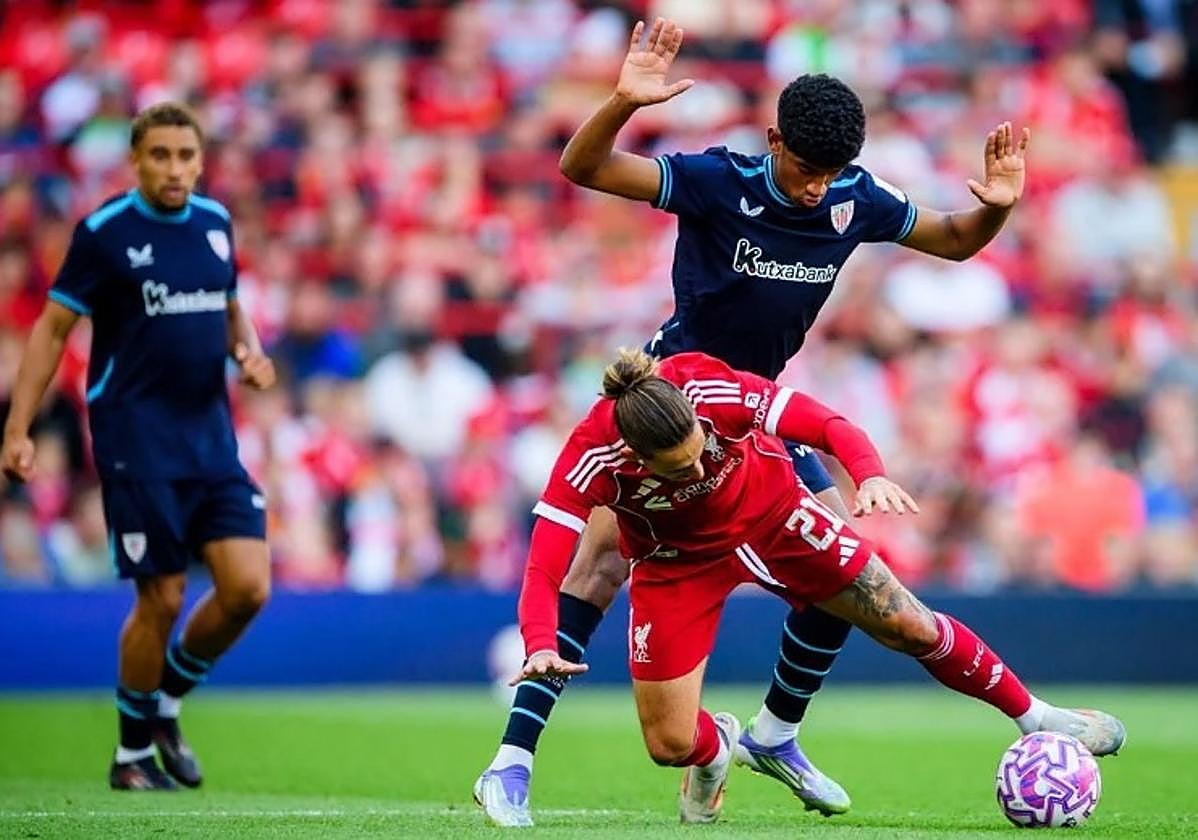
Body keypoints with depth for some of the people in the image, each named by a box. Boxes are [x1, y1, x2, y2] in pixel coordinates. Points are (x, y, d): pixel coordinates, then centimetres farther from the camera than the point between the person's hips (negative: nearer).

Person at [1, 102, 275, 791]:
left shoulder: (215, 222, 8)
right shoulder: (104, 233, -7)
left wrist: (250, 350, 1)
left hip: (212, 437, 5)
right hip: (137, 443, -5)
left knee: (248, 588, -5)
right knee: (162, 600, -5)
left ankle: (166, 703, 19)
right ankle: (133, 753, 14)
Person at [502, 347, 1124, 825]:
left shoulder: (714, 391, -35)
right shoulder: (591, 457, -36)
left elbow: (826, 425, -28)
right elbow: (543, 567, -37)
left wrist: (870, 474, -48)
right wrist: (541, 646, -56)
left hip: (772, 517, 0)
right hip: (677, 561, 0)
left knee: (910, 627, 1)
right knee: (670, 745, -6)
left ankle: (1034, 716, 25)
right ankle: (717, 748, 34)